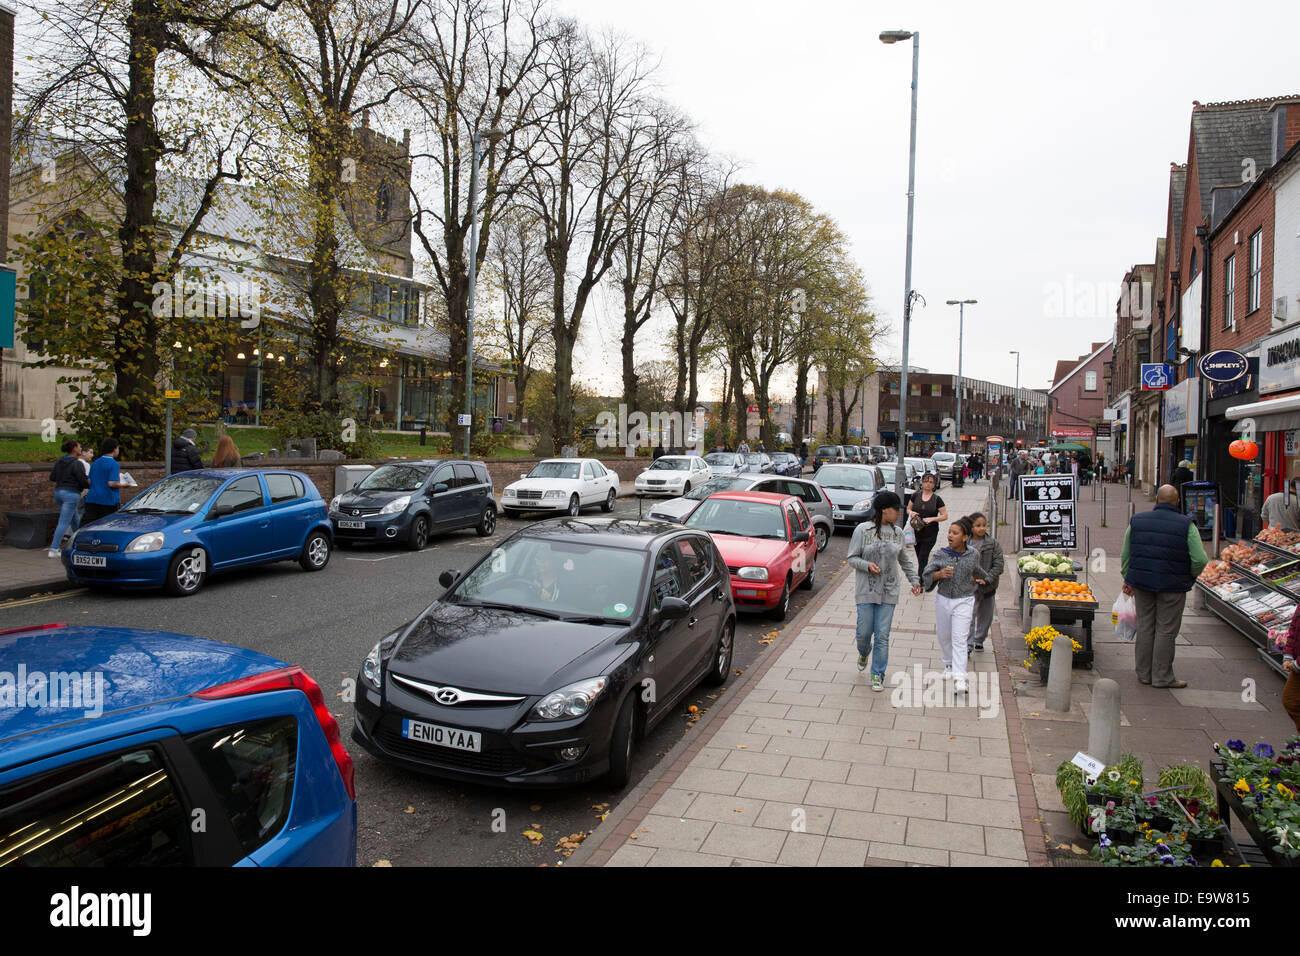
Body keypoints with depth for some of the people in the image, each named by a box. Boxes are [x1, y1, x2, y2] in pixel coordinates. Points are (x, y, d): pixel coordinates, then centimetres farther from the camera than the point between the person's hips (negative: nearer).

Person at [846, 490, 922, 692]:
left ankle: (878, 674, 14)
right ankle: (864, 653, 39)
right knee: (864, 632, 4)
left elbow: (905, 560, 17)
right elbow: (852, 557, -3)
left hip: (888, 592, 2)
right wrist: (867, 565, -20)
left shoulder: (897, 532, 5)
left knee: (882, 635, 1)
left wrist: (914, 580, 10)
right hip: (866, 591, -2)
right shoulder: (863, 530, -6)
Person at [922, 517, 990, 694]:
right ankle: (948, 665, 41)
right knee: (944, 636, 15)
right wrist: (940, 574, -20)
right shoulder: (941, 554, -6)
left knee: (959, 639, -9)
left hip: (964, 601, -2)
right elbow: (926, 575, -5)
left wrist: (977, 580, 17)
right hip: (943, 600, 2)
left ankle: (959, 679, -11)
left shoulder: (973, 554, -3)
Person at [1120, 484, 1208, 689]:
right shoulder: (1186, 525, -9)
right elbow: (1200, 560, -12)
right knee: (1166, 631, 4)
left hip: (1142, 582, 4)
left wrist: (1127, 579, 18)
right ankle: (1162, 677, 11)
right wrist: (1189, 577, 7)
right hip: (1172, 586, -3)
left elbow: (1125, 555, 8)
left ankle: (1143, 674, 19)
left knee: (1145, 627, 12)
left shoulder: (1137, 520, 3)